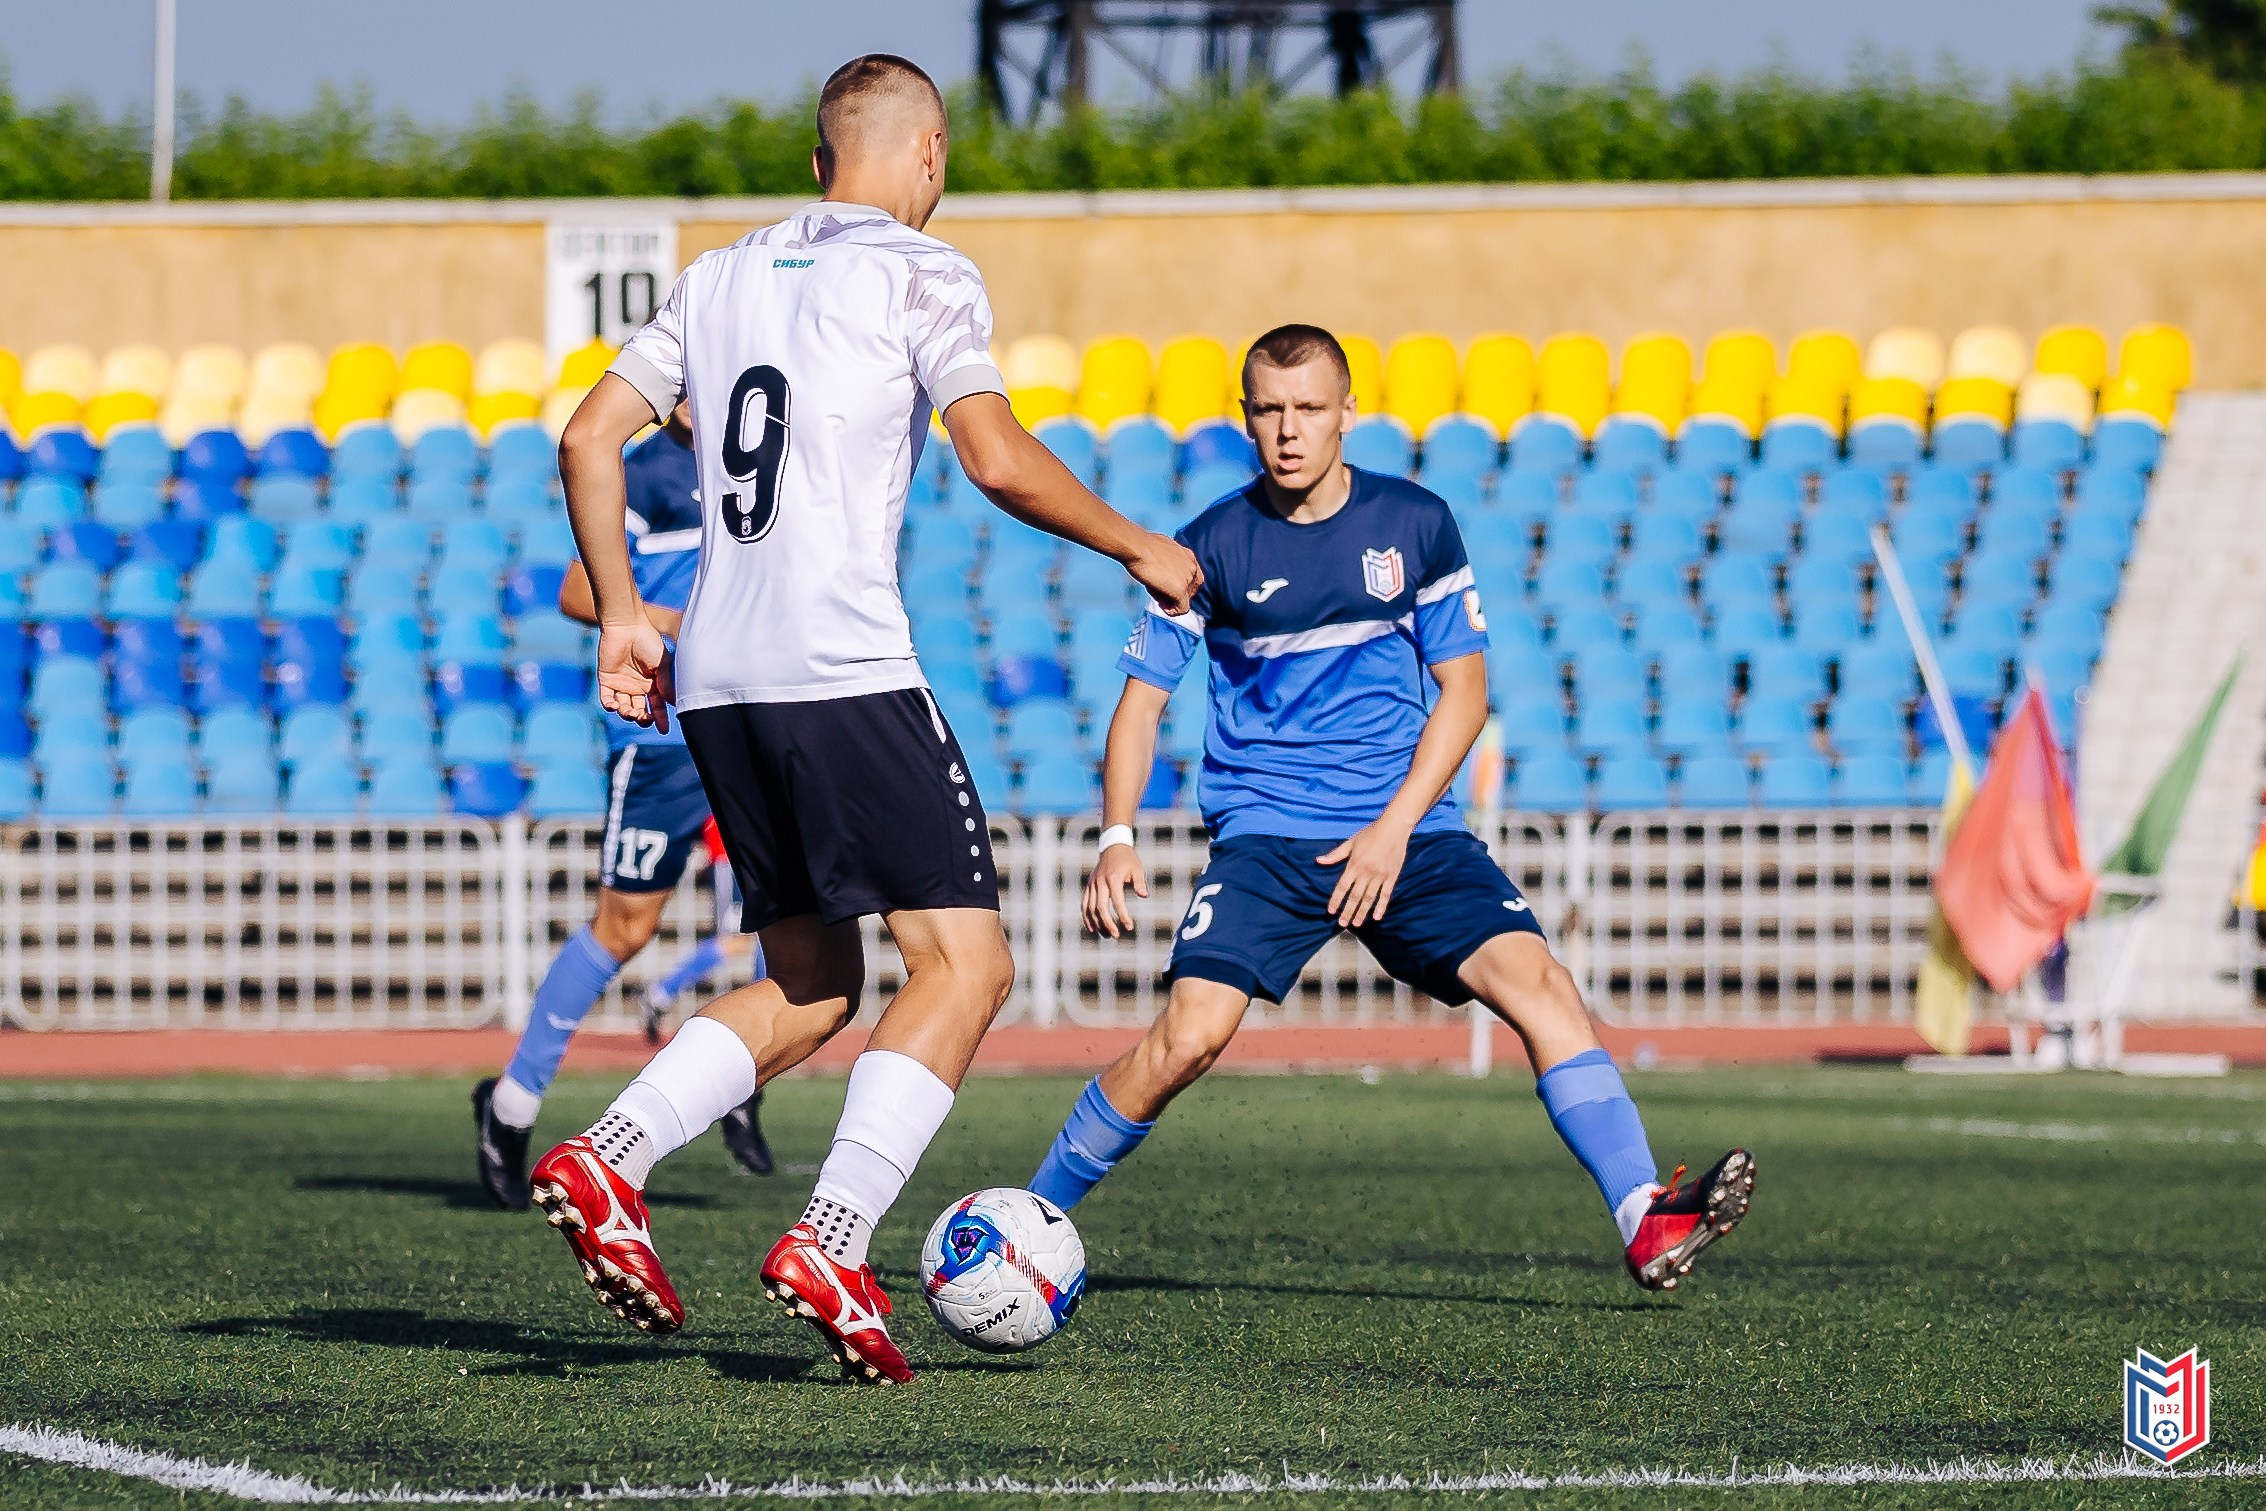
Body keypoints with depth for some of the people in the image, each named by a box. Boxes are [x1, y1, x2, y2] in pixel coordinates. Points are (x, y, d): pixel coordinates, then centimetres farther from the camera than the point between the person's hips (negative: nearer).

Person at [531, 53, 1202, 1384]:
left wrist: (623, 614, 20)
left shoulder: (723, 275, 18)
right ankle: (833, 1242, -19)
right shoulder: (921, 273, 0)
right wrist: (1139, 550, 3)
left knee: (812, 988, 16)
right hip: (847, 668, -7)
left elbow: (589, 437, 14)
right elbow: (1000, 463, -10)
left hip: (713, 679, 7)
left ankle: (606, 1161, -2)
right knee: (965, 964, -4)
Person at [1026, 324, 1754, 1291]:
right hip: (1263, 837, -2)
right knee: (1193, 1031, -21)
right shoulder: (1214, 545, 1)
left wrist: (1394, 827, -7)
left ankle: (1647, 1221, -24)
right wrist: (1117, 837, -12)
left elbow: (1463, 692, 6)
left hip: (1406, 832, 2)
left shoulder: (1415, 525, 4)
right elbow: (1141, 701, 5)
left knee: (1535, 979, -20)